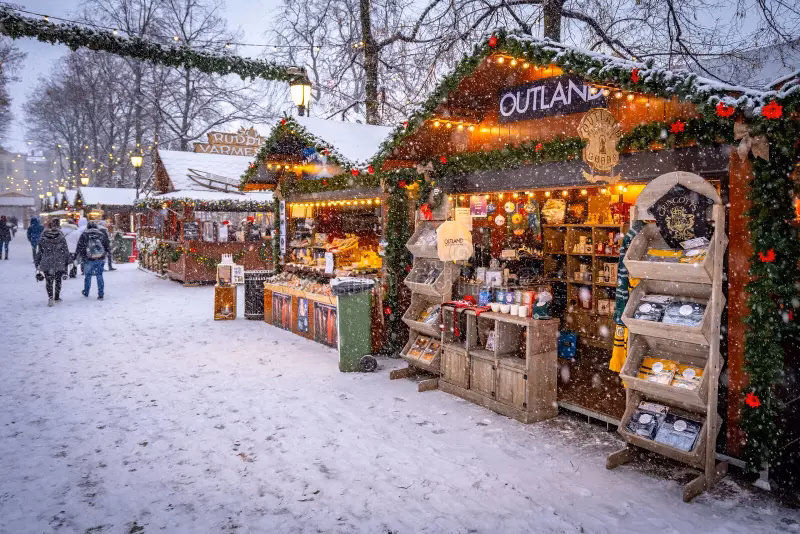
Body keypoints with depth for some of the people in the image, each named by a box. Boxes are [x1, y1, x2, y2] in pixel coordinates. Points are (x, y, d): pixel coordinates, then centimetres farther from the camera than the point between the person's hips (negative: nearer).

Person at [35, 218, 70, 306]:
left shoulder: (43, 237, -2)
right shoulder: (61, 236, -6)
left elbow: (39, 251, 4)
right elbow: (66, 250, -2)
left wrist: (37, 263, 12)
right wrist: (67, 262, 8)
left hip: (46, 263, 0)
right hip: (59, 263, 0)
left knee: (49, 281, 6)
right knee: (58, 280, 15)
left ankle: (50, 297, -12)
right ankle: (57, 297, 24)